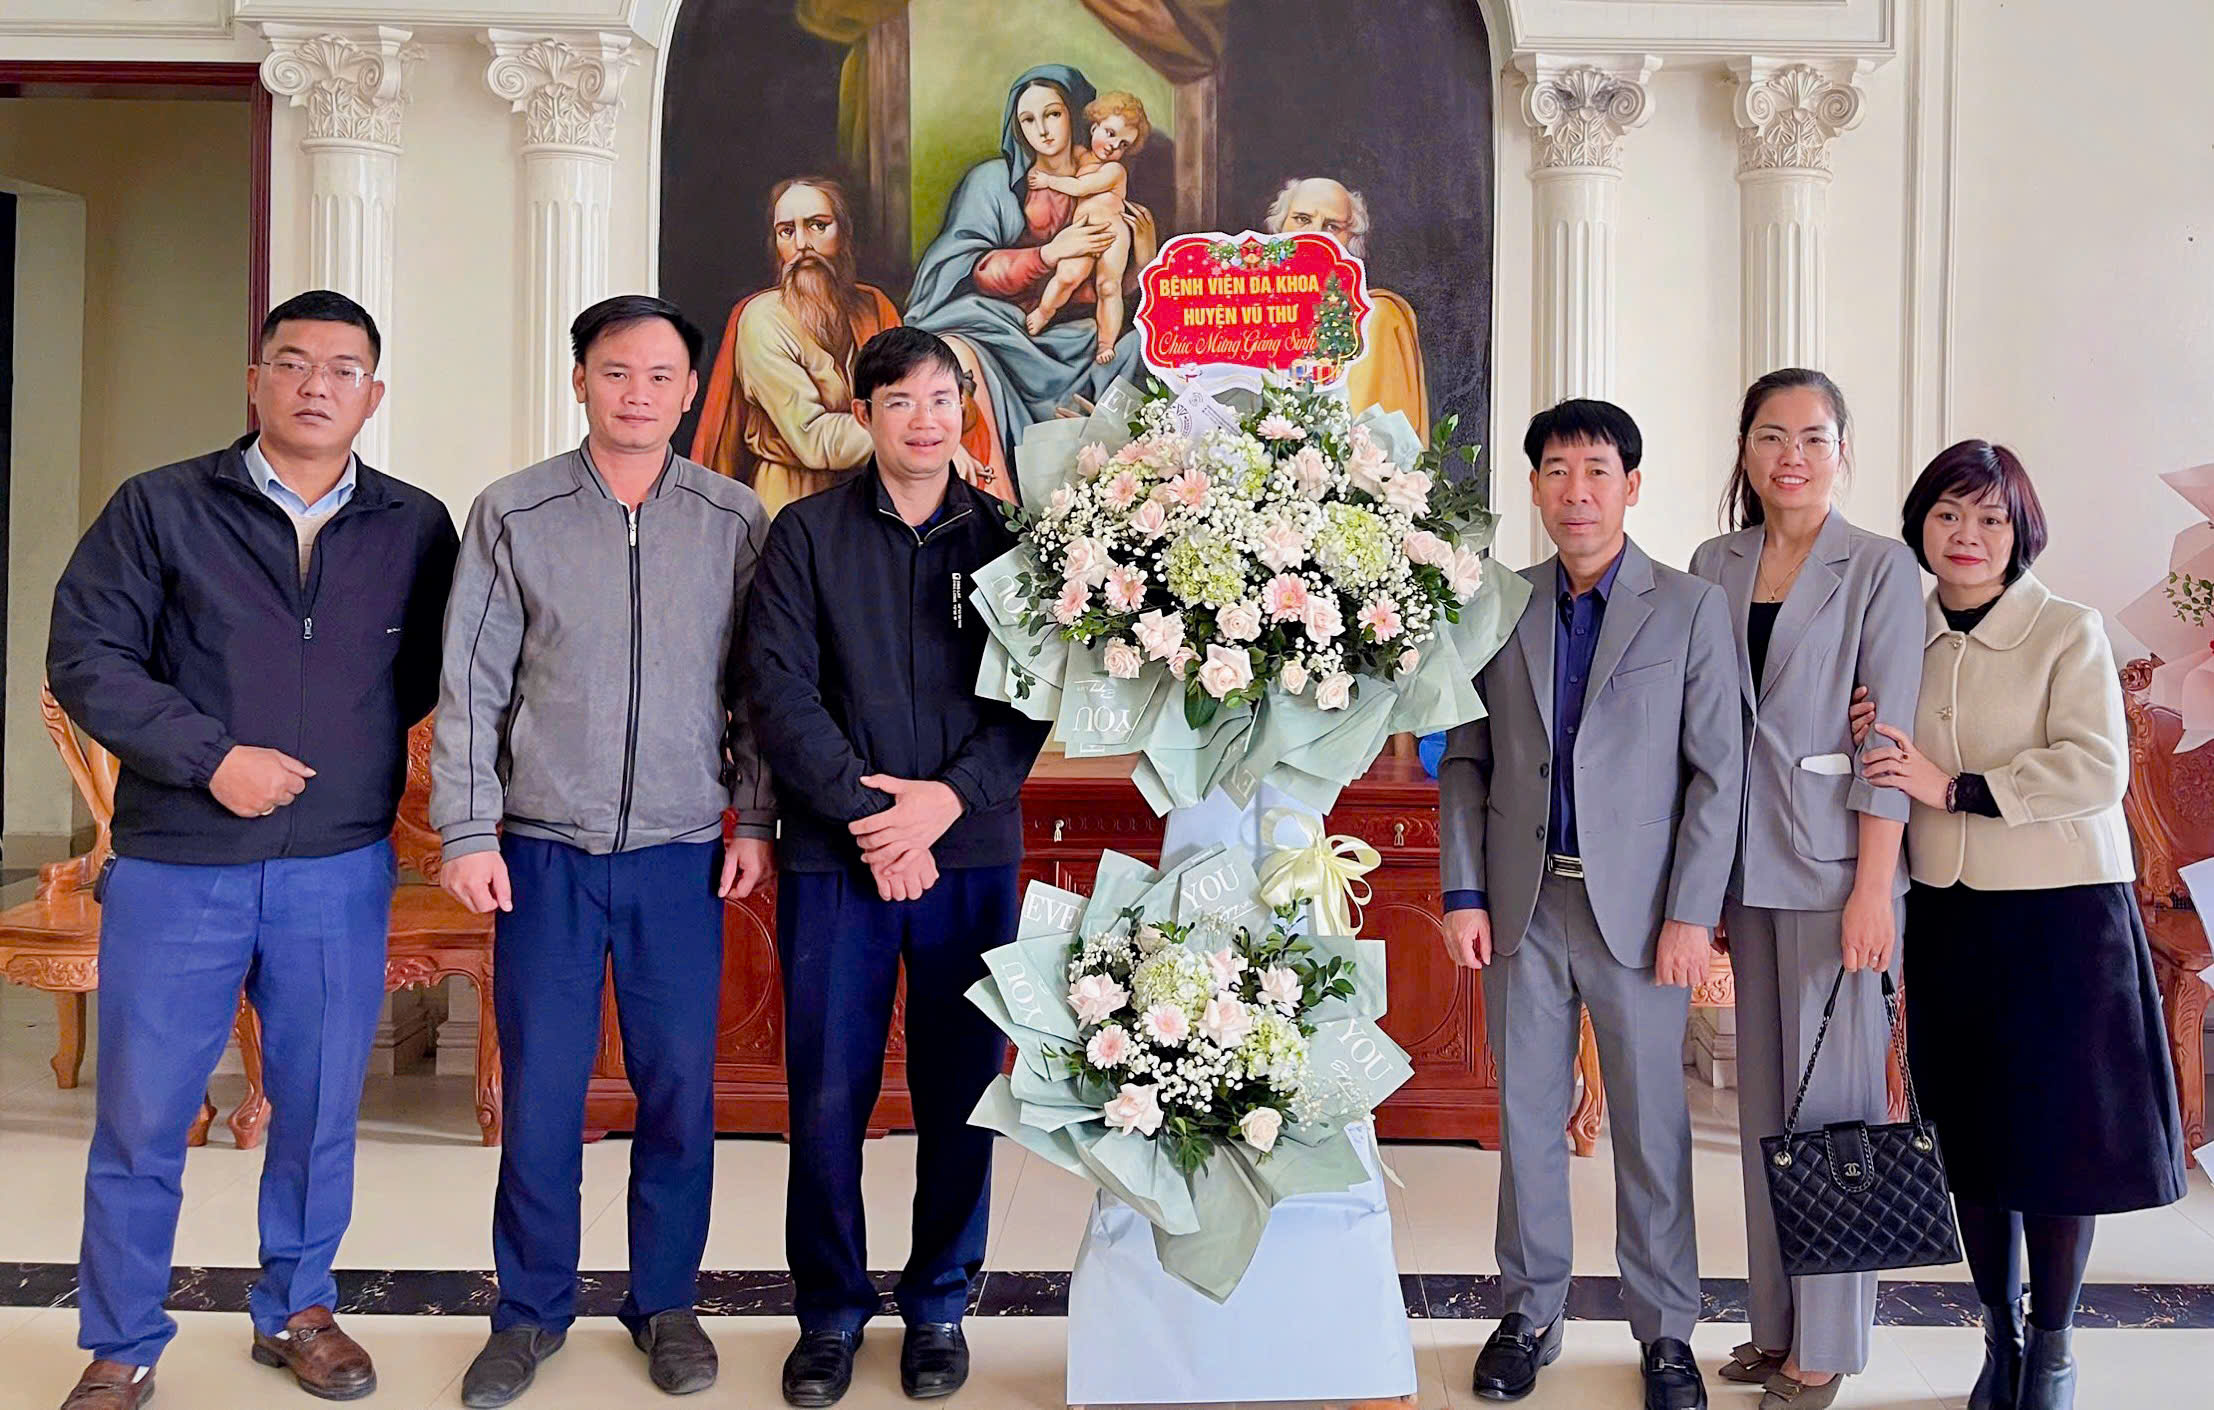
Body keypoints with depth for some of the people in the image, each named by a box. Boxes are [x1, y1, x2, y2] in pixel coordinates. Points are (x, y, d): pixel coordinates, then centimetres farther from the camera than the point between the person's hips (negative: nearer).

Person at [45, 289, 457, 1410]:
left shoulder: (416, 529, 4)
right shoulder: (160, 508, 1)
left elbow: (428, 675, 13)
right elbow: (85, 656, -4)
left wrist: (355, 753, 0)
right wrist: (211, 757, -13)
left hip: (341, 873, 1)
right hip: (174, 868, -1)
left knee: (319, 1113, 11)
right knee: (140, 1118, 7)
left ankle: (297, 1311, 32)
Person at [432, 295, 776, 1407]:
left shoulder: (736, 521, 4)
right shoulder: (513, 514, 2)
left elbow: (758, 685, 7)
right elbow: (470, 685, 2)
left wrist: (755, 817, 2)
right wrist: (468, 830, -3)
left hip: (682, 856, 1)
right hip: (545, 851, 0)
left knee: (680, 1087, 7)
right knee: (540, 1088, 5)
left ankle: (664, 1301, 25)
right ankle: (532, 1310, 23)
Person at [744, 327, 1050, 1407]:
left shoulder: (1005, 537, 8)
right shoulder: (807, 534, 5)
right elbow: (781, 690, -4)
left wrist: (948, 797, -12)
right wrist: (866, 811, -13)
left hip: (972, 853, 1)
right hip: (833, 856, -1)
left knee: (962, 1093, 6)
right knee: (828, 1096, 3)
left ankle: (939, 1307, 24)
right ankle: (830, 1313, 21)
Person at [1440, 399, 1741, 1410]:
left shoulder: (1691, 608, 0)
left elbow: (1717, 771, -2)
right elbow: (1465, 760, 8)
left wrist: (1692, 913, -8)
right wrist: (1463, 893, 0)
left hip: (1638, 908, -2)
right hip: (1522, 907, 2)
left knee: (1652, 1127, 6)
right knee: (1527, 1119, 10)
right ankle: (1530, 1315, 24)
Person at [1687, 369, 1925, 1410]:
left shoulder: (1881, 570, -3)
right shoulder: (1713, 567, 9)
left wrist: (1873, 886, -13)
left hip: (1837, 859, -4)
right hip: (1744, 859, 5)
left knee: (1831, 1095, 0)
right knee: (1763, 1092, 11)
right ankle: (1776, 1323, 22)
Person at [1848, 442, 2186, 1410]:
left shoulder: (2069, 632, -5)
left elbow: (2096, 769, -16)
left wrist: (1952, 789, -20)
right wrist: (1866, 742, -5)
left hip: (2061, 917, -4)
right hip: (1946, 918, 4)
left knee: (2058, 1132, 2)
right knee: (1969, 1133, 9)